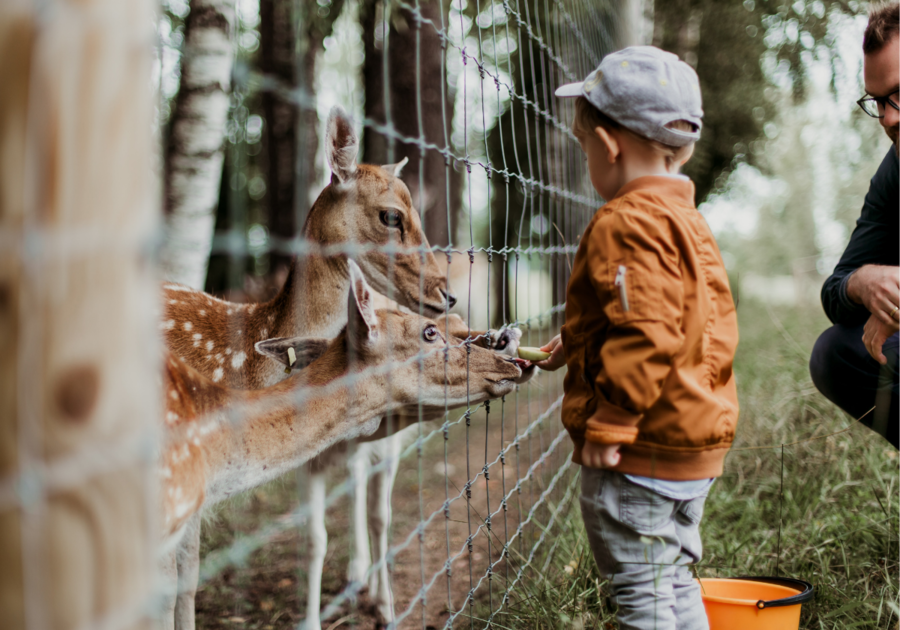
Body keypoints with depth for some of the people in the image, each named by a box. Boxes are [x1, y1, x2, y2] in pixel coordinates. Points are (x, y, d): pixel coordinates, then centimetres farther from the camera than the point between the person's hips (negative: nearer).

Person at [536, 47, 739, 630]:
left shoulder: (627, 224, -18)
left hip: (643, 450, -10)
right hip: (696, 442, 10)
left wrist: (609, 425, -21)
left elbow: (647, 336, -26)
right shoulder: (687, 219, 14)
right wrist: (581, 344, 24)